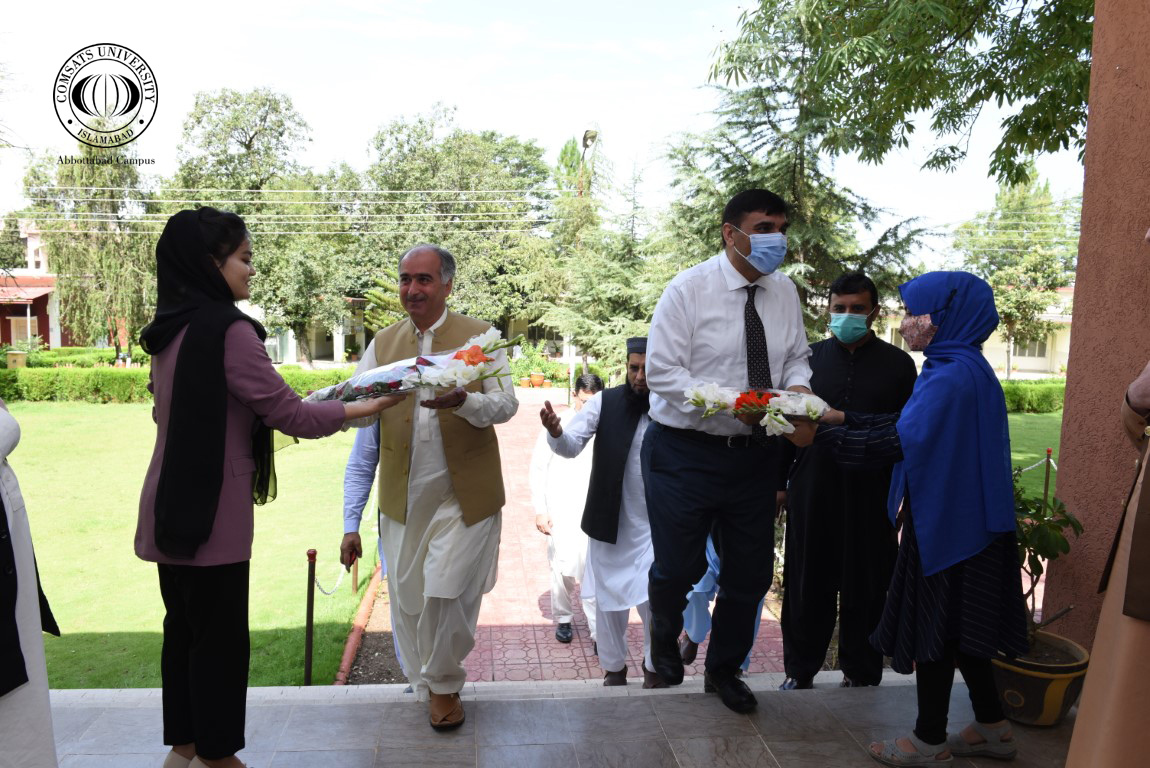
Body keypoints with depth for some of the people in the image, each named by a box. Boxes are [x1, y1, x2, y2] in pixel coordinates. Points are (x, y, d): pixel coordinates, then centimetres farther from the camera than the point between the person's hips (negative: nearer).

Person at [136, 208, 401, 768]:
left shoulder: (171, 328, 8)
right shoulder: (227, 328, -17)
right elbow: (287, 412, -16)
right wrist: (364, 408, -4)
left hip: (174, 504, 9)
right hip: (211, 507, -9)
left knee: (184, 625, 18)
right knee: (220, 636, 5)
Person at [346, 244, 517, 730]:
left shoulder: (479, 336, 0)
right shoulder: (383, 343, 10)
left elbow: (506, 404, -8)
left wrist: (463, 401, -28)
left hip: (463, 492, -3)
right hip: (402, 494, 4)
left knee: (446, 593, -5)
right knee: (407, 596, 10)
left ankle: (444, 684, 22)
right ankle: (428, 688, 32)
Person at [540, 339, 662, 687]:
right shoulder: (606, 402, -5)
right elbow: (571, 446, -11)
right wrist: (556, 433, -32)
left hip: (653, 526, -1)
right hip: (608, 523, 2)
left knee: (652, 599, -4)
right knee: (609, 599, 13)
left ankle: (654, 666, 23)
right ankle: (613, 667, 35)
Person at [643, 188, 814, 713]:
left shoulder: (785, 292, 5)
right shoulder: (689, 289, -12)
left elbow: (797, 358, 14)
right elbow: (662, 372, -16)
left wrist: (797, 387, -9)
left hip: (754, 453, 5)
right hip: (686, 450, -5)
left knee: (751, 572, 12)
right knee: (678, 566, 2)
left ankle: (724, 669, 38)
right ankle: (665, 636, 40)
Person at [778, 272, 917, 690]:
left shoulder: (897, 364, 2)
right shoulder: (810, 357, 6)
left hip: (871, 496, -1)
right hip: (812, 492, 1)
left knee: (865, 588, 10)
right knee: (807, 584, 10)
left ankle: (860, 672, 28)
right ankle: (800, 668, 26)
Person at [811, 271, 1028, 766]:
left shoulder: (952, 376, -21)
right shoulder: (965, 367, 10)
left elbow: (897, 442, -25)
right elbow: (905, 426, 13)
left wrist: (820, 435, -20)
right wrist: (842, 419, 10)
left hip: (946, 521, -9)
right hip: (959, 516, 10)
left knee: (934, 630, 4)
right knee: (956, 629, 19)